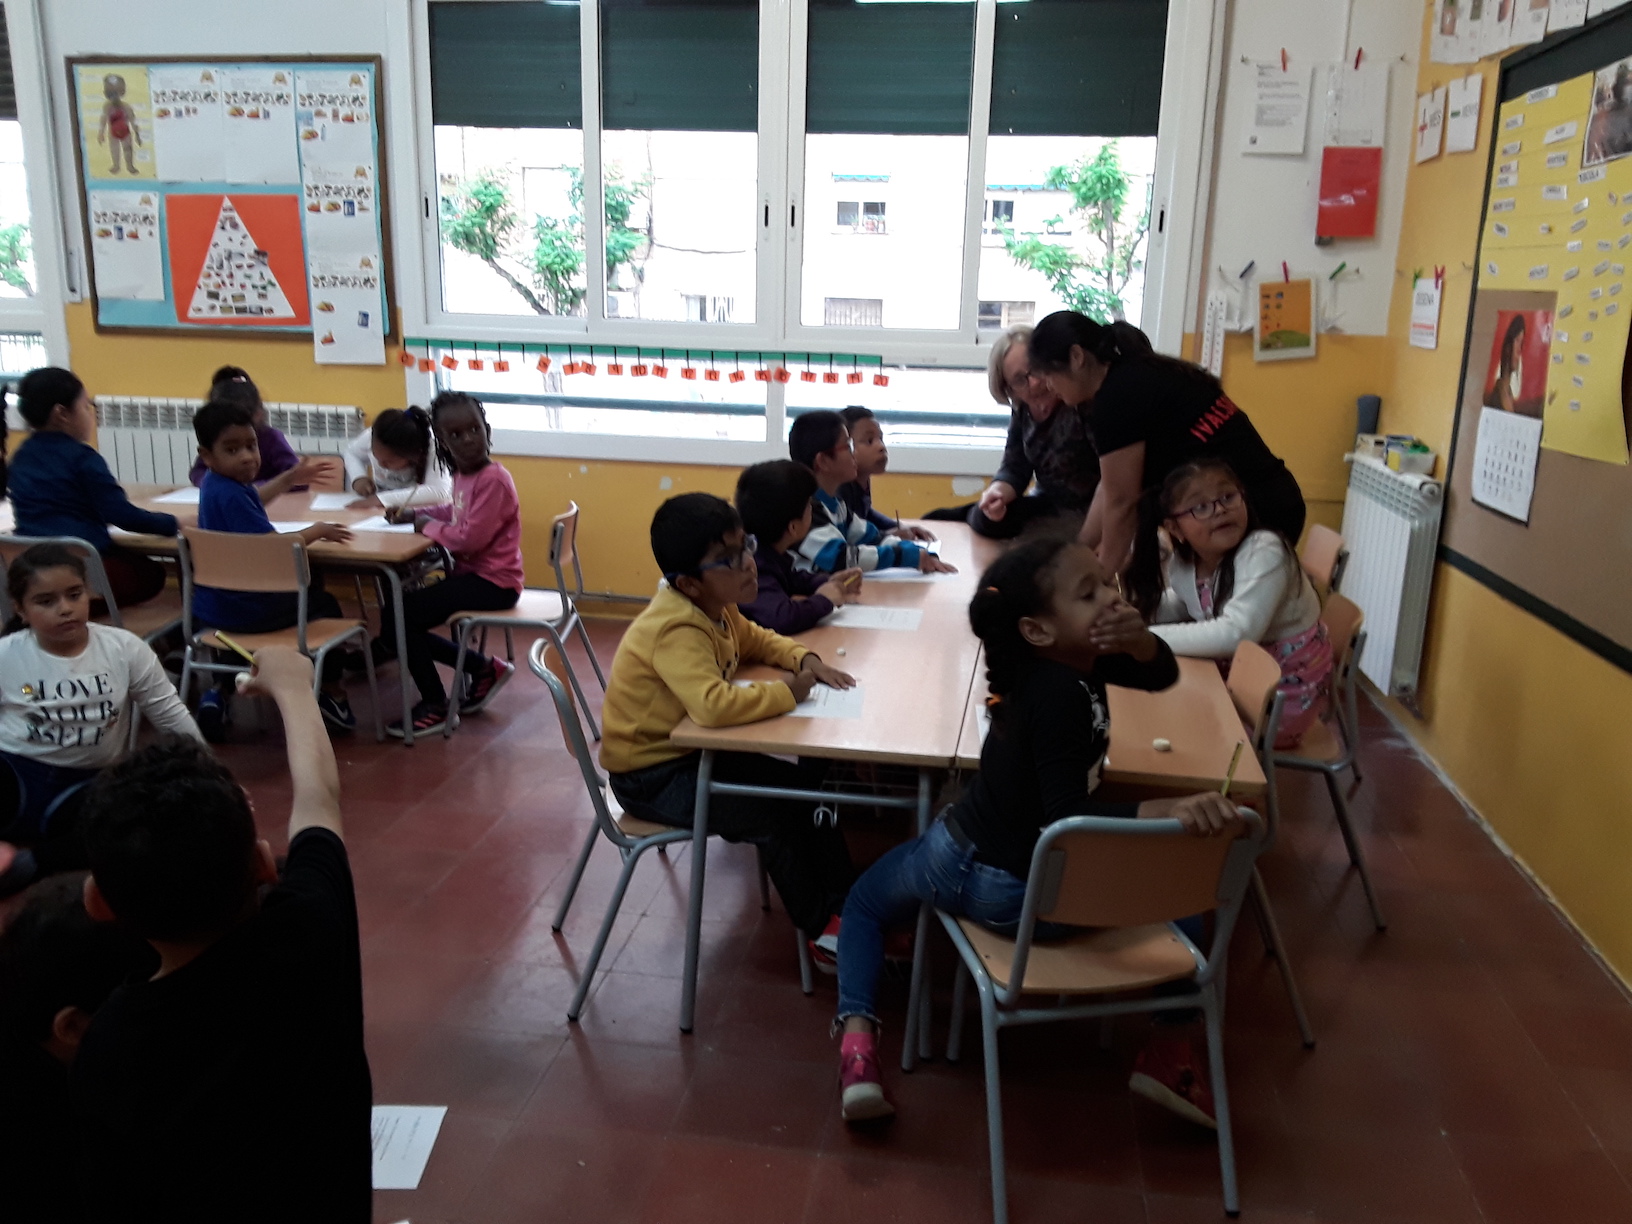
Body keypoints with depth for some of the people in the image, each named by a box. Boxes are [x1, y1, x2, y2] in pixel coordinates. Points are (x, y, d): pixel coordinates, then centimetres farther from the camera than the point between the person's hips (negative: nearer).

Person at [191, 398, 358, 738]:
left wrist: (291, 475, 35)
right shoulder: (232, 496, -26)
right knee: (325, 605, 15)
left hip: (214, 605, 9)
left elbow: (253, 500, 29)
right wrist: (317, 531, -14)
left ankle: (223, 692, 28)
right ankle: (331, 692, 24)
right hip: (246, 609, -9)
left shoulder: (216, 484, 5)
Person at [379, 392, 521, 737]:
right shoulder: (463, 474, 8)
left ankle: (434, 706, 2)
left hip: (492, 582, -10)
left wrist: (428, 526, -11)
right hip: (472, 573, 10)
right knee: (403, 618, 10)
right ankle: (483, 668, 16)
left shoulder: (493, 480, -21)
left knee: (398, 616, -13)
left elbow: (470, 538, -27)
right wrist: (415, 513, 13)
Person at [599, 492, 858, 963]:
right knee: (774, 817, -16)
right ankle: (822, 932, 5)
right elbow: (714, 705, -48)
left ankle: (841, 904, 12)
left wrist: (803, 659, -4)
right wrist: (787, 692, -32)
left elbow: (756, 639, 16)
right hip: (651, 774, -9)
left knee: (811, 782, 2)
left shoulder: (714, 605, -4)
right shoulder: (678, 631, -32)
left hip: (694, 749, 9)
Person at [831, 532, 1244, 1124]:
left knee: (865, 900, 33)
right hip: (1036, 898, -5)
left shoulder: (1061, 659, -5)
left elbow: (1162, 675, 5)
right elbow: (1067, 818, -33)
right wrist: (1161, 811, -46)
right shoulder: (1063, 693, -28)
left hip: (959, 860, 6)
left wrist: (1141, 643, -16)